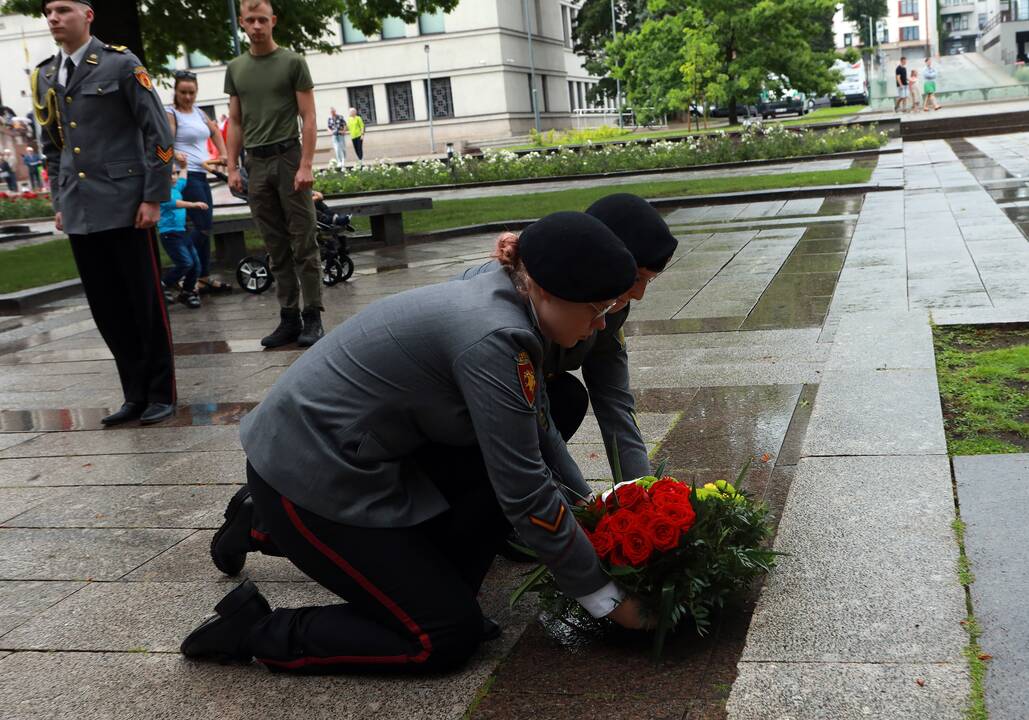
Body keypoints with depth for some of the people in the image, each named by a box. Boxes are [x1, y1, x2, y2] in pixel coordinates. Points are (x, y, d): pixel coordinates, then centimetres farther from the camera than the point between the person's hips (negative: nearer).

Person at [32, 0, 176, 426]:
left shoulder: (121, 65, -3)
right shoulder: (43, 78, 13)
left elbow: (159, 134, -6)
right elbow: (51, 147, 21)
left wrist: (153, 198, -10)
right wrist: (59, 203, 13)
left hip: (125, 208, -5)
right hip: (79, 214, 5)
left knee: (145, 303, 2)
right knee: (107, 309, 7)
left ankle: (161, 395, 14)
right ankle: (135, 395, 17)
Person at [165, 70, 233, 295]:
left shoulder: (199, 113, 15)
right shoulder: (170, 114, -6)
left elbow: (215, 132, 30)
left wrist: (223, 155, 19)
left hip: (201, 174, 8)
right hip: (184, 175, -8)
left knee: (204, 226, 8)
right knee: (203, 225, -13)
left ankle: (204, 278, 14)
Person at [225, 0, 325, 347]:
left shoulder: (292, 62, 0)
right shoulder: (235, 68, 12)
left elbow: (309, 118, -3)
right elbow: (235, 123, 14)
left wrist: (306, 165, -12)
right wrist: (232, 168, 5)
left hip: (288, 158, -4)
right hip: (256, 163, 4)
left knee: (303, 244, -4)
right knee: (276, 248, 6)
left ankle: (312, 317, 0)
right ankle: (289, 318, 10)